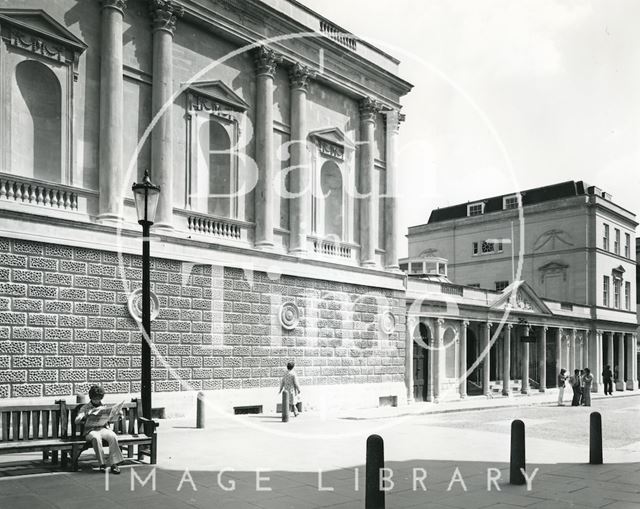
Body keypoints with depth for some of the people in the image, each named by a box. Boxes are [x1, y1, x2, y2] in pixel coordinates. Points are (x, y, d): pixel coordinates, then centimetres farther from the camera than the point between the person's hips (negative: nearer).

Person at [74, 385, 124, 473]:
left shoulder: (104, 407, 21)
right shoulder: (85, 408, 12)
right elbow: (76, 421, -1)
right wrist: (86, 415, -18)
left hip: (103, 429, 2)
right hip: (90, 430, -2)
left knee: (113, 436, -32)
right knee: (96, 438, -39)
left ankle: (114, 463, -31)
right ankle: (102, 463, -28)